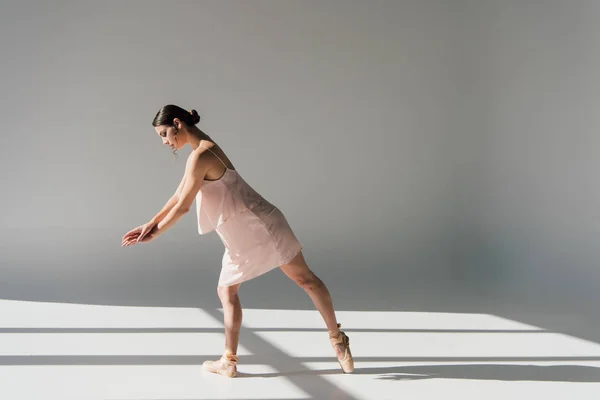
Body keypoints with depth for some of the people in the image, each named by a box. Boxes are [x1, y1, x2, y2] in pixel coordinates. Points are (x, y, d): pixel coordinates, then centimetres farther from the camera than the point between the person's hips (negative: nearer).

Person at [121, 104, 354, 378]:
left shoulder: (200, 157, -18)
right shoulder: (205, 149, 12)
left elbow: (183, 207, -13)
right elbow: (177, 196, 17)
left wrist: (154, 234, -1)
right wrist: (151, 224, 15)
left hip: (252, 230, -9)